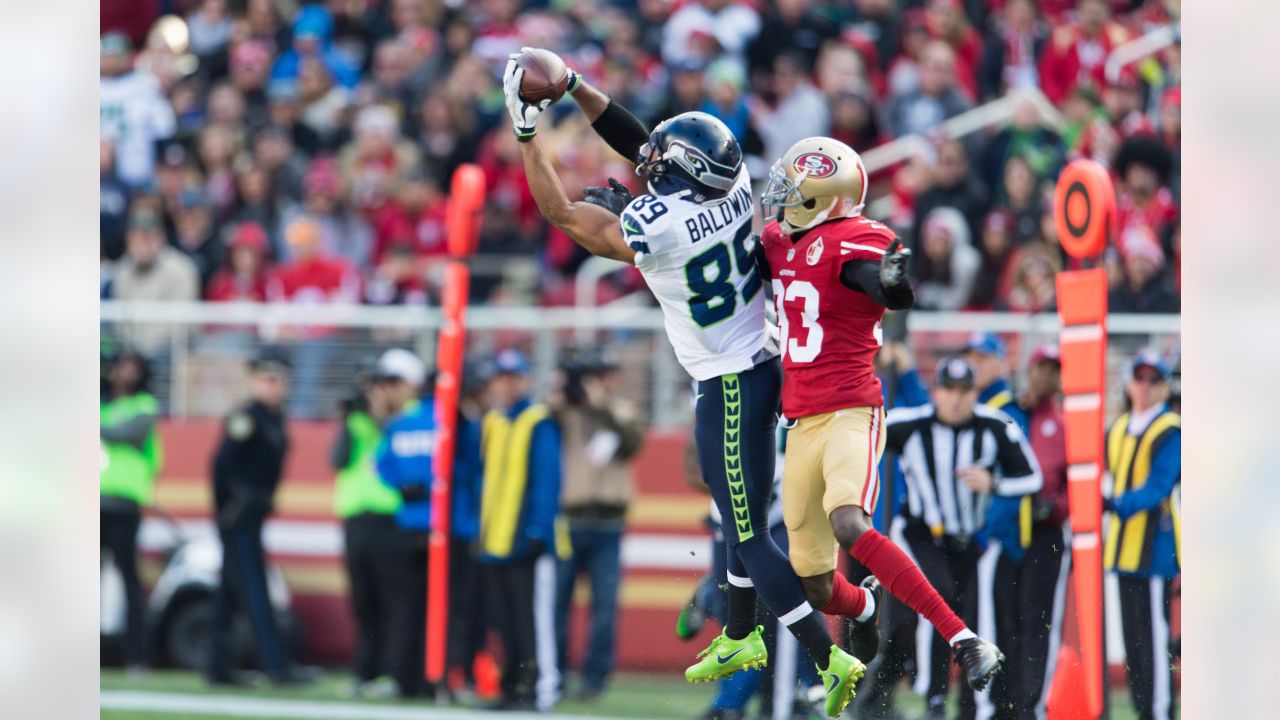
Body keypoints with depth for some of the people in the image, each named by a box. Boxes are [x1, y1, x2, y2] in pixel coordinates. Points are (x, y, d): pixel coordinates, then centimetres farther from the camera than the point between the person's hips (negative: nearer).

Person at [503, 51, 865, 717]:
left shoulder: (653, 228, -26)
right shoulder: (733, 185, -5)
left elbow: (561, 214, -11)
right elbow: (641, 145, 11)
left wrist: (527, 132, -6)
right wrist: (573, 86, 11)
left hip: (730, 388, -8)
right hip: (761, 362, 8)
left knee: (750, 535, -2)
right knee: (739, 513, 24)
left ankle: (831, 660, -6)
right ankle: (740, 639, 39)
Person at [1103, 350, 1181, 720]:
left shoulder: (1170, 432, -8)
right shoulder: (1117, 429, 16)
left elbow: (1159, 487, -18)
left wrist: (1119, 504, -30)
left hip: (1155, 546, -8)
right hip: (1125, 546, 8)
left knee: (1153, 632, -11)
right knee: (1132, 634, 9)